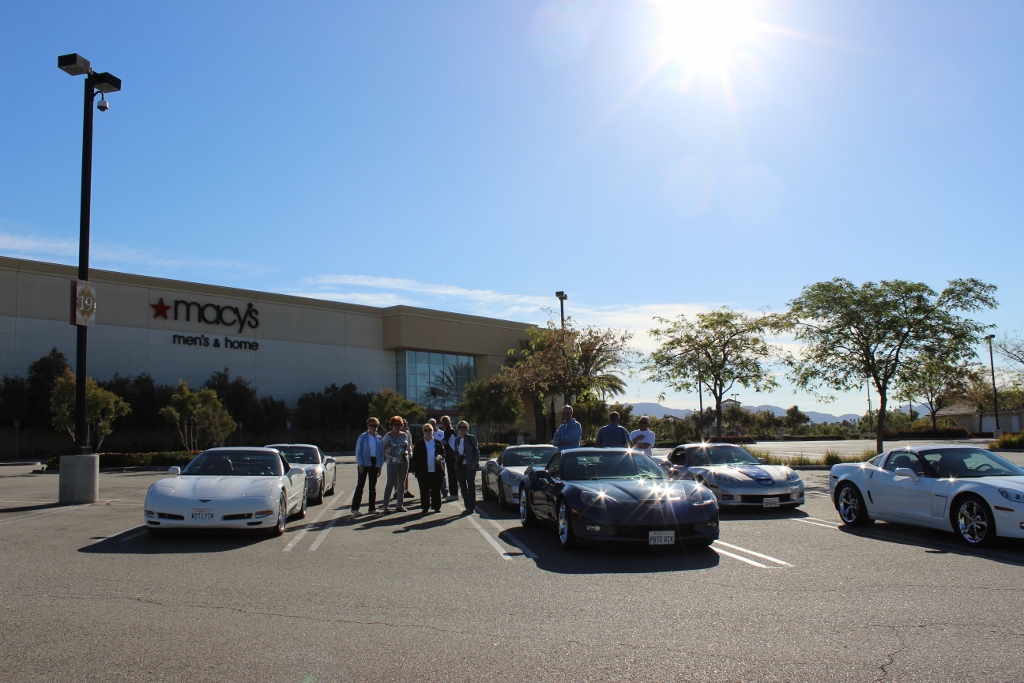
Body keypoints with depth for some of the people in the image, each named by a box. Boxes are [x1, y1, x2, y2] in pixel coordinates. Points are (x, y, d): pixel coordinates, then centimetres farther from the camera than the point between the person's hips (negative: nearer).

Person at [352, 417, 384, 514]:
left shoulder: (379, 439, 7)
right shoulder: (363, 437, -3)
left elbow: (381, 453, 10)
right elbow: (358, 451, -4)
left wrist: (380, 466, 4)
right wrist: (360, 464, -11)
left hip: (374, 463, 4)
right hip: (364, 463, -4)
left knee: (373, 486, 8)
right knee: (360, 485, -3)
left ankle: (372, 507, 15)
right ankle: (355, 508, 0)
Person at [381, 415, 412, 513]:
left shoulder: (405, 435, 8)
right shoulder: (388, 436, -4)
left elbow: (409, 446, 18)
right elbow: (382, 448, 0)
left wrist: (409, 453, 4)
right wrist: (387, 455, -5)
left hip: (404, 462, 5)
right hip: (392, 462, -5)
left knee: (401, 483, 10)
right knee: (390, 483, -8)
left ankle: (399, 504, 18)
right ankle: (386, 506, -4)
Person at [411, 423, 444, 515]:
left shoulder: (437, 442, 8)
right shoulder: (419, 443, 4)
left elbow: (443, 453, 11)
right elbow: (415, 457, 2)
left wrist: (441, 457, -12)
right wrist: (414, 469, -3)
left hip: (436, 471, 1)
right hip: (423, 471, -1)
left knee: (436, 490, 6)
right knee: (424, 490, 4)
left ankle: (436, 506, 15)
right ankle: (425, 507, 13)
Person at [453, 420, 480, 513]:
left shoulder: (471, 438, -2)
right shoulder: (457, 439, 13)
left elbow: (477, 452, -3)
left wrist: (475, 463, -13)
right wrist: (456, 456, 0)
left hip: (470, 466, -5)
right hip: (460, 466, 5)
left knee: (471, 486, -2)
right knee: (463, 486, 7)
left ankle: (472, 507, 3)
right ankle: (467, 506, 16)